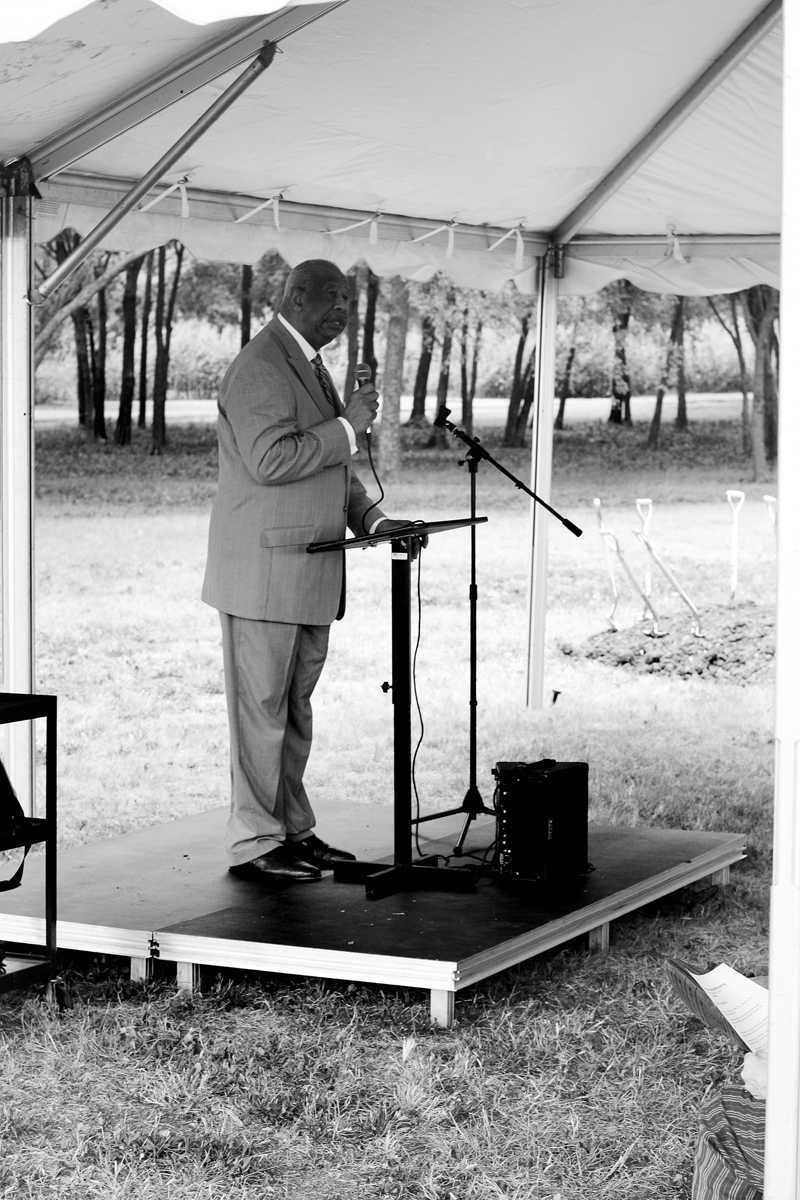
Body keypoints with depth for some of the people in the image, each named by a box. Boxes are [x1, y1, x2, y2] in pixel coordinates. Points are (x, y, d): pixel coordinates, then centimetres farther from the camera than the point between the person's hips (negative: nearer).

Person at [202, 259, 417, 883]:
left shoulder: (310, 364, 18)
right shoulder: (259, 366, -13)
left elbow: (331, 463, 24)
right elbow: (271, 460, -24)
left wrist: (371, 517, 9)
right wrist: (348, 424, -17)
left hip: (309, 569, 10)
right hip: (265, 570, -10)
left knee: (295, 706, 14)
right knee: (261, 707, -4)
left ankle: (291, 828, 21)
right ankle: (253, 843, 1)